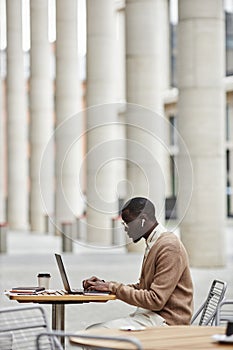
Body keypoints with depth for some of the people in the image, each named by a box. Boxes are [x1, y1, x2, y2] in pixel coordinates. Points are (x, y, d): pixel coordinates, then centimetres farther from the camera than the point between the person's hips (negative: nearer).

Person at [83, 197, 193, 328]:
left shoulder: (169, 247, -15)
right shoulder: (153, 244, 17)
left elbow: (156, 300, -20)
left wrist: (113, 287, -14)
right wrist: (106, 285, 7)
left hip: (166, 320, -10)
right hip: (150, 314, 10)